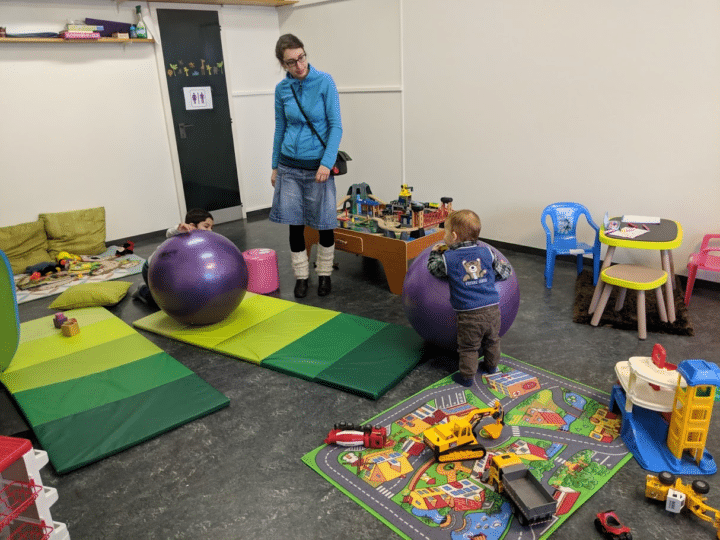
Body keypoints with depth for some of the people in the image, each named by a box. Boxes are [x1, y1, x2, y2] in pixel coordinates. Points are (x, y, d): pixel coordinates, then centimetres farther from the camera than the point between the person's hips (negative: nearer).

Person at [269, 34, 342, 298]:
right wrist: (275, 166, 14)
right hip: (289, 167, 3)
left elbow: (336, 125, -9)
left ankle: (324, 274, 25)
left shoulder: (324, 81, -7)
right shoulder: (282, 88, 3)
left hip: (317, 166, -3)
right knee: (295, 224, 6)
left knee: (324, 224, 6)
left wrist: (327, 162, -18)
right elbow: (280, 128, 13)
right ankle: (301, 276, 22)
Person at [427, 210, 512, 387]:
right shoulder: (487, 252, 2)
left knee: (468, 347, 11)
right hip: (492, 309, 4)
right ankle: (491, 366, 44)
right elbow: (504, 272, 9)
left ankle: (467, 376, 21)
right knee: (492, 340, 26)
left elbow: (433, 269, 12)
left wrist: (435, 252, 29)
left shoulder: (447, 258, -7)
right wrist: (501, 262, 31)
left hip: (469, 314, -4)